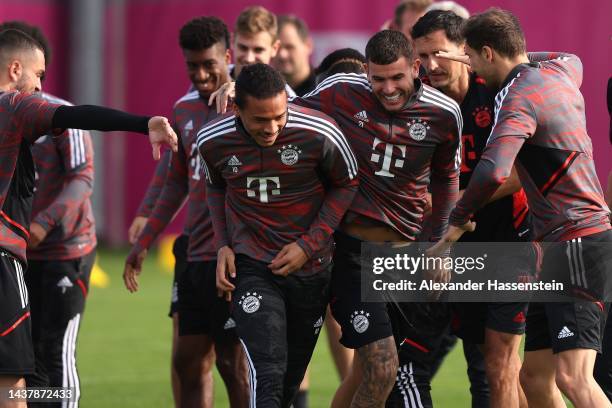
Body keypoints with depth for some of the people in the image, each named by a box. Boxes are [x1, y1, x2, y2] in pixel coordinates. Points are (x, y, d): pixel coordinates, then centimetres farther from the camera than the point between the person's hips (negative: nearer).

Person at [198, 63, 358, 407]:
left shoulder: (320, 135, -17)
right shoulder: (213, 142, -9)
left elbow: (346, 185, 0)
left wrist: (309, 245, -8)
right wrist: (223, 245, 1)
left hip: (311, 269, 1)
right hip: (252, 268, -1)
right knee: (267, 376, -19)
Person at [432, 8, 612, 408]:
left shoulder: (518, 99, -14)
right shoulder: (561, 72, 13)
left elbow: (493, 172, -29)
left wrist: (458, 220, -11)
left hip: (578, 243, -10)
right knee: (534, 376, 11)